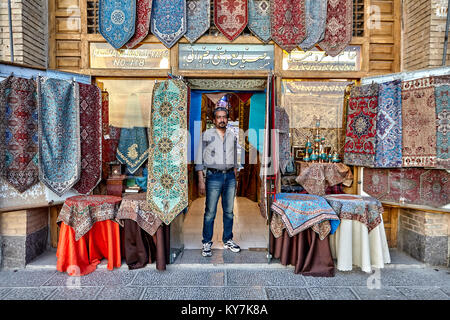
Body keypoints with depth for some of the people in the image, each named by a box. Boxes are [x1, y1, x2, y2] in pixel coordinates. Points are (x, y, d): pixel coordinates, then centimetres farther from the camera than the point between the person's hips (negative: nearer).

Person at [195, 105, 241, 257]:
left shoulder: (232, 136, 12)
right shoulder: (206, 135, 0)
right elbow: (200, 159, -2)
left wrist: (234, 178, 14)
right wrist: (201, 181, -8)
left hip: (230, 176, 4)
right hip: (214, 176, -4)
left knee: (229, 211, 10)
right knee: (210, 212, -2)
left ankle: (228, 240, 24)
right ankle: (207, 243, 11)